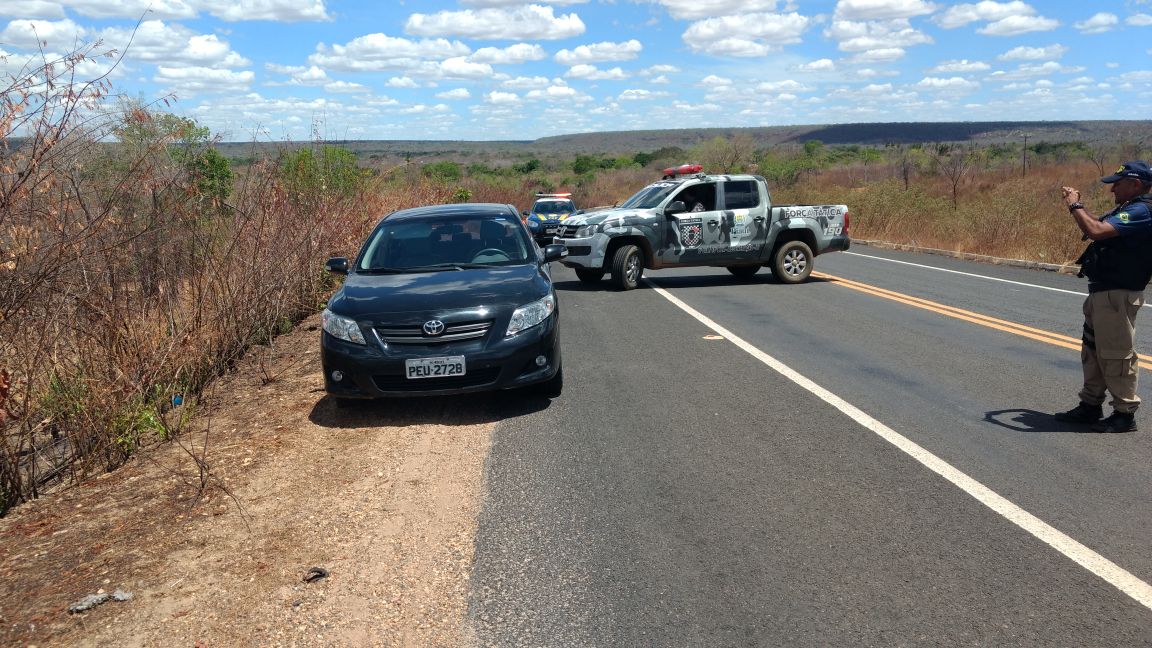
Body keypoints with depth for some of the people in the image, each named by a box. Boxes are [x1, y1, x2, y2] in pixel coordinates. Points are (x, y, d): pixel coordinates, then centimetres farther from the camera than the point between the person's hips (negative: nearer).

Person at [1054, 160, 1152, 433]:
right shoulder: (1128, 210, 15)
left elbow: (1096, 231, -30)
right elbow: (1097, 224, 25)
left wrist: (1075, 206, -15)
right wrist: (1076, 204, 10)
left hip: (1118, 295, -11)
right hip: (1102, 292, 11)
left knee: (1116, 354, -4)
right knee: (1092, 349, 16)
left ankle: (1125, 414, 4)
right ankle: (1090, 405, 27)